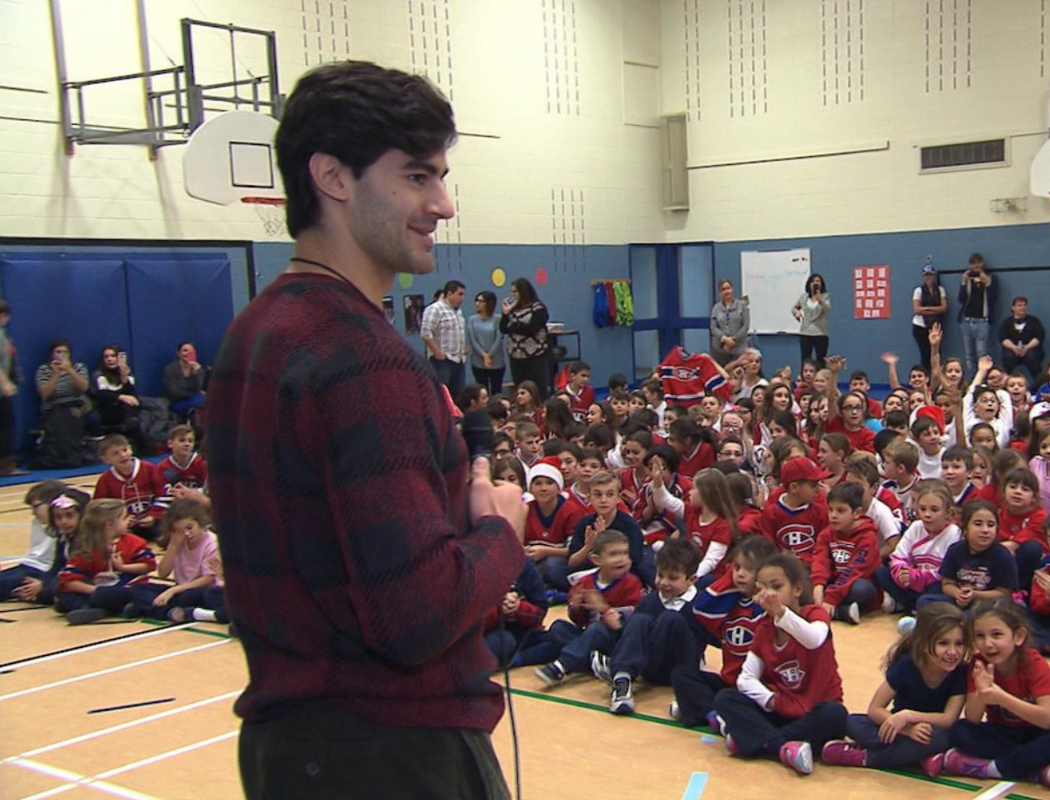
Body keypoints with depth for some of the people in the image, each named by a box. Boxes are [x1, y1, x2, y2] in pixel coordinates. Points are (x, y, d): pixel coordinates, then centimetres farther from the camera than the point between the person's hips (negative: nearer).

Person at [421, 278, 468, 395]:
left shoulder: (458, 310, 17)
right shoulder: (435, 309, -12)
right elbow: (426, 333, -19)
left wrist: (464, 347, 16)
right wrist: (437, 352, -19)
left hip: (459, 359, 9)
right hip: (442, 359, -9)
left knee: (458, 394, 10)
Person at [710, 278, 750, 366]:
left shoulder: (742, 305, 5)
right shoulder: (716, 308, 9)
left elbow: (746, 326, 0)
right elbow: (713, 328, 2)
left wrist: (734, 339, -9)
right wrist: (725, 339, -13)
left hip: (739, 349, -1)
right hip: (720, 349, 1)